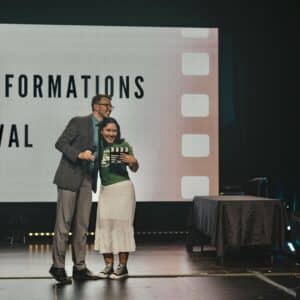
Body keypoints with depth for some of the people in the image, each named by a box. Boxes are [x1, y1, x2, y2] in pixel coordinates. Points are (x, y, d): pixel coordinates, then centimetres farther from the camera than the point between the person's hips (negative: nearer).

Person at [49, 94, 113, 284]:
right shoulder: (79, 122, -4)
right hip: (70, 177, -6)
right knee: (64, 222, -4)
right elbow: (60, 143, -10)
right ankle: (58, 266, 1)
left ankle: (79, 267, 9)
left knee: (82, 224, 6)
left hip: (87, 180, 7)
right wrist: (79, 154, -22)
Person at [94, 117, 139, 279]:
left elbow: (134, 169, 6)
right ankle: (108, 265, 10)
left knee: (122, 225, -2)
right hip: (105, 190, 4)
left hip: (123, 188, -3)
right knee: (104, 226, 2)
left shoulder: (124, 145, -2)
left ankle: (123, 266, 3)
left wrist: (134, 161, -13)